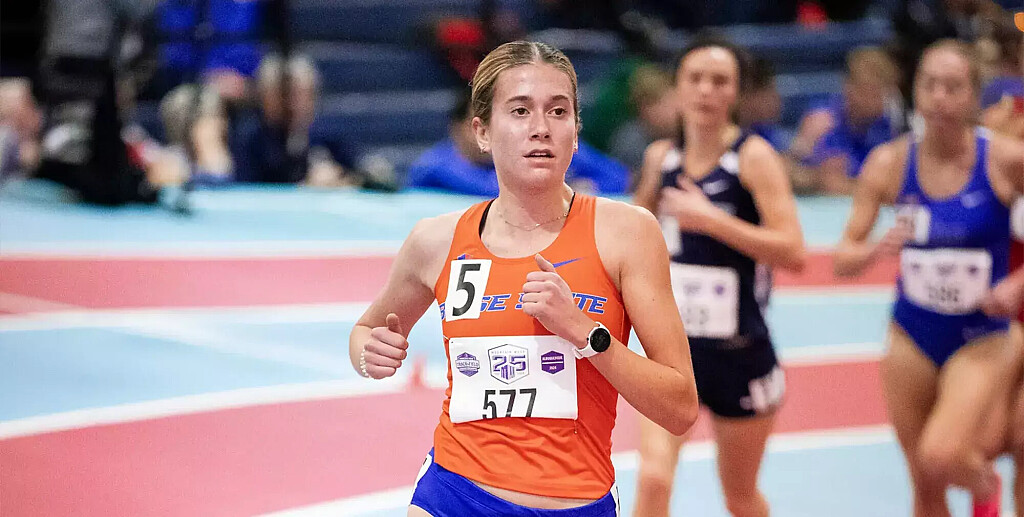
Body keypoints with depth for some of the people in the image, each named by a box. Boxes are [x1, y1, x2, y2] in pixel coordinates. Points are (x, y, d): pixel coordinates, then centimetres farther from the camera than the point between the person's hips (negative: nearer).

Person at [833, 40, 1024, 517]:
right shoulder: (890, 163, -9)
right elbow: (843, 259, -8)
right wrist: (878, 249, -30)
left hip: (980, 339, -3)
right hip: (912, 338, 3)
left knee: (940, 455, -24)